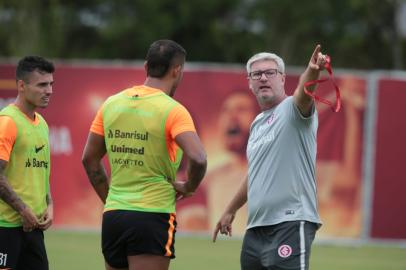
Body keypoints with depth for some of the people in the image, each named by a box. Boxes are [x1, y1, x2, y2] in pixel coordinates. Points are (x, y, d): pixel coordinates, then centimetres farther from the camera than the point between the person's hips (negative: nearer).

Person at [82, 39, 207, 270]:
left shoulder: (112, 104, 8)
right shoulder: (172, 110, -10)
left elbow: (90, 159, 15)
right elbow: (198, 159, -24)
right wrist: (189, 187, -5)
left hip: (113, 216, 6)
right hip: (152, 215, -6)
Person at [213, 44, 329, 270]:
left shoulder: (292, 109, -4)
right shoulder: (258, 123, 20)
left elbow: (304, 91, -29)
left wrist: (312, 72, -50)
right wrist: (231, 211, 38)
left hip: (290, 224, -8)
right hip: (256, 228, 8)